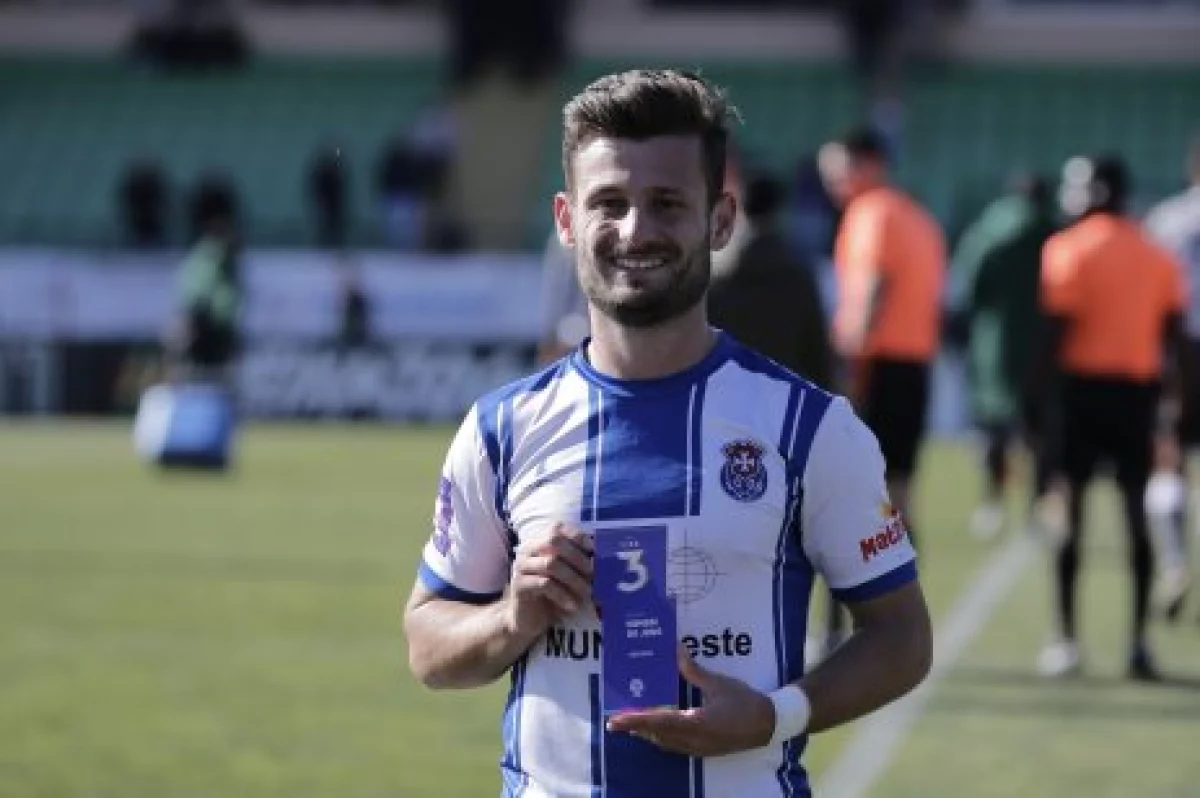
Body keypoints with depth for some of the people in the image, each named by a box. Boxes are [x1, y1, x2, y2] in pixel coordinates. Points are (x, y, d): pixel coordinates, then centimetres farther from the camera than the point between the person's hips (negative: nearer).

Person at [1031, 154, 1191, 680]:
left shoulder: (1068, 250, -7)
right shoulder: (1158, 257, 8)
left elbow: (1057, 331, -10)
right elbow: (1175, 334, 6)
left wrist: (1038, 391, -6)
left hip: (1085, 384, -4)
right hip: (1139, 388, 4)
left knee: (1071, 510, 1)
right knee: (1135, 514, 7)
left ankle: (1066, 641, -1)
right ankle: (1139, 644, 3)